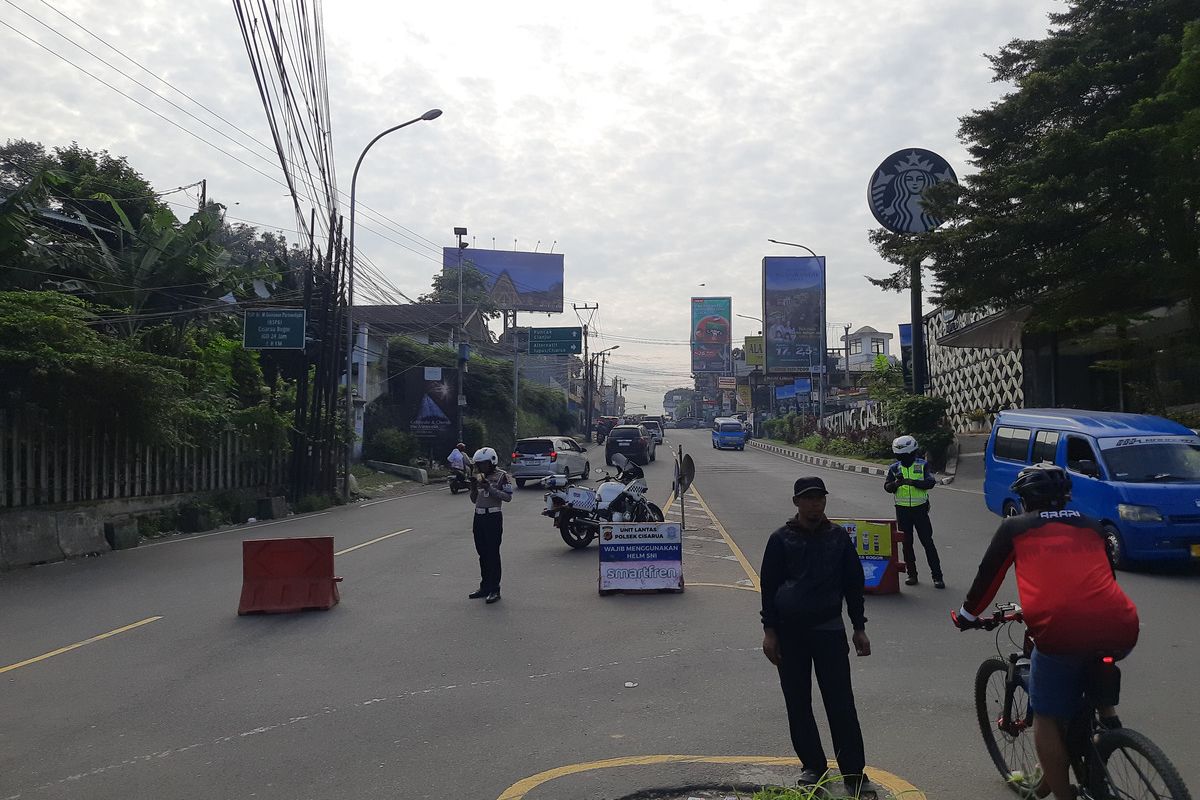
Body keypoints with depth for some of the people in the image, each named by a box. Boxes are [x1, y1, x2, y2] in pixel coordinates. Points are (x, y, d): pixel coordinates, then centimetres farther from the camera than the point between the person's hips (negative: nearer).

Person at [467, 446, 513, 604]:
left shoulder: (502, 476, -6)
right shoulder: (480, 477, 15)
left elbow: (508, 497, -16)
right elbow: (474, 500, 20)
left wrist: (490, 488, -22)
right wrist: (473, 487, 1)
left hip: (493, 517, -7)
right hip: (479, 517, 7)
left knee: (493, 554, -7)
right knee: (482, 554, 11)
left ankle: (494, 589, -3)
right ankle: (485, 586, 20)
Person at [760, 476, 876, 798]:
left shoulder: (838, 537, 4)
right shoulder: (781, 539, 0)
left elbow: (853, 583, 9)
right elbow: (768, 586, 1)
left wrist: (859, 628, 7)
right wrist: (770, 631, -3)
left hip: (829, 629, 0)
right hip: (789, 631, 0)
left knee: (841, 702, -4)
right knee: (798, 703, 7)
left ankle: (854, 772, 3)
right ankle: (813, 766, 19)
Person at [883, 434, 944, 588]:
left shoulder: (922, 465, -1)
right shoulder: (894, 468, 3)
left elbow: (931, 482, -13)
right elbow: (887, 487, -5)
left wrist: (913, 482, -28)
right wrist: (896, 483, -27)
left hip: (920, 508, -2)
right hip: (902, 510, 2)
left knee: (927, 541, -1)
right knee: (907, 543, 7)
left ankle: (937, 576, 4)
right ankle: (912, 574, 18)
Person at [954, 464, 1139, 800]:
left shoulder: (1014, 528, 12)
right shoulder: (1092, 526, 22)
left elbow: (988, 576, 16)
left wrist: (967, 615, 32)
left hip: (1060, 632, -4)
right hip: (1122, 632, 4)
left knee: (1048, 717, 14)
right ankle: (1107, 715, 27)